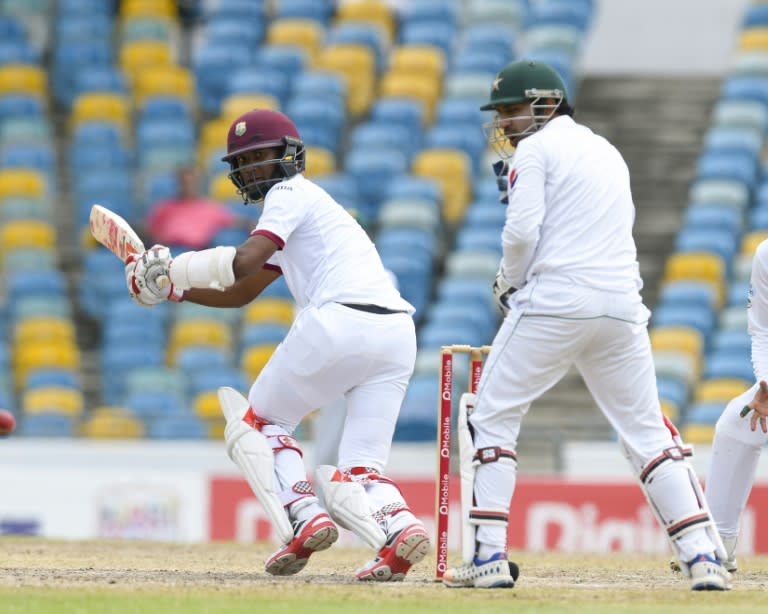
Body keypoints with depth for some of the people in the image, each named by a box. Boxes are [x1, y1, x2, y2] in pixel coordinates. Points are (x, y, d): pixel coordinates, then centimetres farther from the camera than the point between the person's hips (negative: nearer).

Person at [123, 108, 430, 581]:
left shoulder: (290, 194, 6)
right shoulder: (308, 207, 34)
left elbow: (244, 263, -11)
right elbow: (240, 294, 35)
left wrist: (171, 268, 1)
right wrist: (172, 289, 26)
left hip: (340, 324, -8)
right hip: (396, 333, 8)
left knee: (259, 423, 13)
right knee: (358, 472, 6)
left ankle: (304, 516, -7)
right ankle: (399, 524, -25)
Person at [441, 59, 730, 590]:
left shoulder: (536, 149, 1)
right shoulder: (608, 153, 23)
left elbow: (522, 232, -9)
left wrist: (508, 286, 7)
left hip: (554, 301, -6)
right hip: (622, 306, 6)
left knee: (492, 419, 5)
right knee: (647, 431, 8)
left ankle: (488, 556, -4)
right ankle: (704, 557, -3)